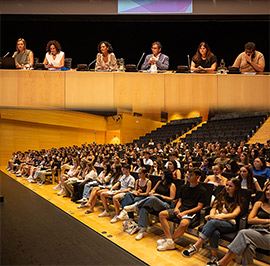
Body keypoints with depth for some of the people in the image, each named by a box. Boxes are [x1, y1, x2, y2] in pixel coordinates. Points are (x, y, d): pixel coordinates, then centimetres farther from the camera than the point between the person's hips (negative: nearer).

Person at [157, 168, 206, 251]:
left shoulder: (202, 190, -2)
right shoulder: (184, 187, 15)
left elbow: (199, 207, -7)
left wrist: (185, 212, -16)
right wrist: (176, 208, -3)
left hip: (192, 212, -6)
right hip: (180, 209, 6)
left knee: (184, 224, -38)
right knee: (162, 214, -16)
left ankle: (169, 240, -17)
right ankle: (169, 241, -22)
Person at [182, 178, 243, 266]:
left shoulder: (238, 202, 9)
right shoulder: (221, 196, 21)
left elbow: (234, 214, -8)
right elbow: (214, 208, 12)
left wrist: (219, 216, -23)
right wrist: (211, 215, -11)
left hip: (229, 224, -3)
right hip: (216, 220, 3)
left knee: (213, 222, -37)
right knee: (214, 233, -37)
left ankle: (195, 247, -40)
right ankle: (214, 256, -24)